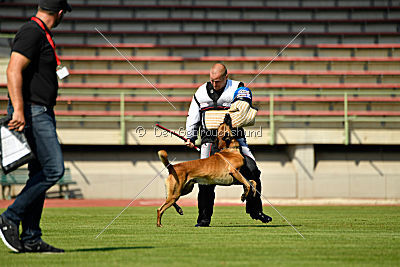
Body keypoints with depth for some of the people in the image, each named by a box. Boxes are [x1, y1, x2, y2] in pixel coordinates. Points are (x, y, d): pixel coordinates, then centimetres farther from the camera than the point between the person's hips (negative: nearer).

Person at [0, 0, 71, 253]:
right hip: (32, 111, -10)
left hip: (42, 113, 10)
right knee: (54, 169, -14)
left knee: (40, 173, 8)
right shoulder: (32, 32, -13)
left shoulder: (40, 34, 19)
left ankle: (31, 239, 8)